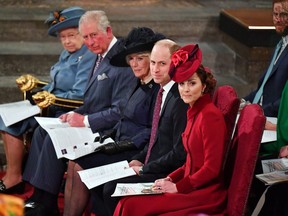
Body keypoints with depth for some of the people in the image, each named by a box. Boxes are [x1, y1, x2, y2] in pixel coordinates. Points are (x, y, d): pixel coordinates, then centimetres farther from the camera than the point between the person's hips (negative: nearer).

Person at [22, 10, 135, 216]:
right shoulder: (101, 57, 12)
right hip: (90, 122, 10)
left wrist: (85, 120, -18)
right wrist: (76, 114, 2)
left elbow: (120, 112, -22)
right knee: (43, 130, 2)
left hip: (108, 130, -10)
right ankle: (39, 197, -1)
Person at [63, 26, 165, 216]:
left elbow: (153, 131, -19)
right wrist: (109, 134, 7)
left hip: (136, 152, -9)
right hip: (122, 146, 9)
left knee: (81, 166, -15)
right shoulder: (141, 85, 15)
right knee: (73, 162, -4)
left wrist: (126, 144, -19)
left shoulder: (158, 88, -15)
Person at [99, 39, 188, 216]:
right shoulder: (163, 92, 11)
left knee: (112, 188, -22)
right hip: (149, 165, 10)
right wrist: (138, 160, 6)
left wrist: (144, 169, -14)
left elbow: (179, 153, -21)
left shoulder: (180, 100, -20)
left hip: (167, 175, -10)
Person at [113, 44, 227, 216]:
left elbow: (211, 167, -17)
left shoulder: (210, 115, -14)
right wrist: (170, 179, 5)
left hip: (206, 194, -8)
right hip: (193, 186, 8)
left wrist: (177, 187, -14)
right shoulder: (194, 113, 13)